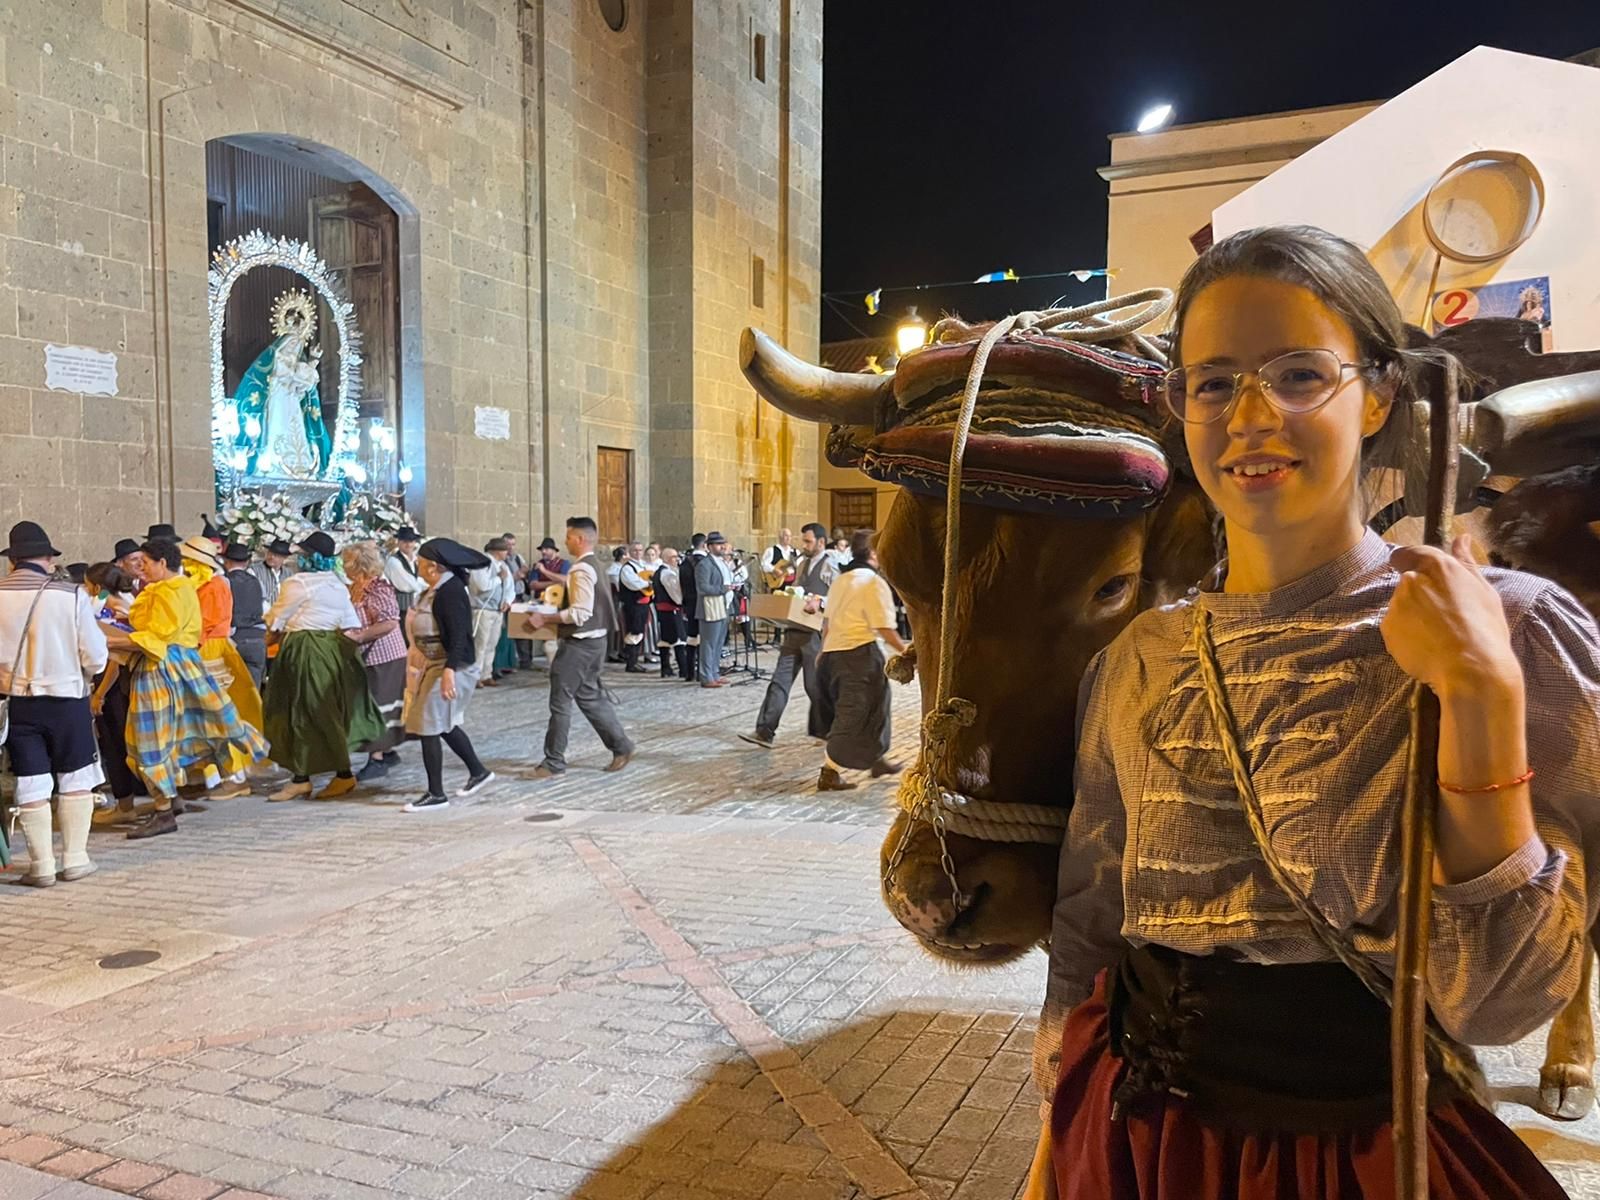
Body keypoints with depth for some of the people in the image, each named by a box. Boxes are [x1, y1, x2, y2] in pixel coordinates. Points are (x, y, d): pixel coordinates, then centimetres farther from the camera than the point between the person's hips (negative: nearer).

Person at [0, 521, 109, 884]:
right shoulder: (71, 595, -12)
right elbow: (96, 658, -10)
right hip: (66, 697, -2)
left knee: (31, 785, 10)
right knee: (75, 780, 12)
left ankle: (41, 866, 15)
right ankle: (75, 860, 15)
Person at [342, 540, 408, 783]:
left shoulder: (378, 586, -17)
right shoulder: (357, 588, 10)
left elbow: (388, 622, -25)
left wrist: (357, 636, -26)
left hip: (382, 656, -9)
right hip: (368, 656, 9)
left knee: (375, 706, -4)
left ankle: (377, 760, 3)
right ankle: (387, 751, 26)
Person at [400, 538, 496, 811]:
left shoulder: (450, 591, -19)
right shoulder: (438, 588, 11)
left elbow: (458, 635, -26)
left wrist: (449, 671, -32)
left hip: (448, 668, -10)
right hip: (435, 666, 10)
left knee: (429, 729, -5)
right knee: (444, 725, 18)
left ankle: (436, 794, 3)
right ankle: (478, 772, 30)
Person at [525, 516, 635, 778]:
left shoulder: (581, 569, -18)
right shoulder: (595, 565, 13)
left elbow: (580, 613, -24)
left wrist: (544, 618, -18)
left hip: (579, 643, -10)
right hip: (594, 640, 10)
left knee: (561, 702, -2)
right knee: (589, 697, 17)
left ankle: (554, 763, 5)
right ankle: (620, 746, 20)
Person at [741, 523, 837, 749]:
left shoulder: (829, 566, -7)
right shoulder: (801, 562, 16)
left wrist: (820, 602, -28)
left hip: (815, 631, -7)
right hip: (795, 629, 7)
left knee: (815, 684, 4)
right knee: (780, 679, 0)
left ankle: (821, 730, 22)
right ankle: (765, 732, -2)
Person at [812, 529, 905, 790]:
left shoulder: (840, 580, 12)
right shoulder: (874, 582, -12)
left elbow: (828, 620, 18)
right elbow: (884, 627, -16)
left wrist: (824, 649, 29)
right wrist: (904, 650, -5)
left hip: (833, 652, 9)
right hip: (859, 653, -9)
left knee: (874, 706, 22)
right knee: (853, 713, 0)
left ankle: (876, 759, 34)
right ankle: (829, 772, 1)